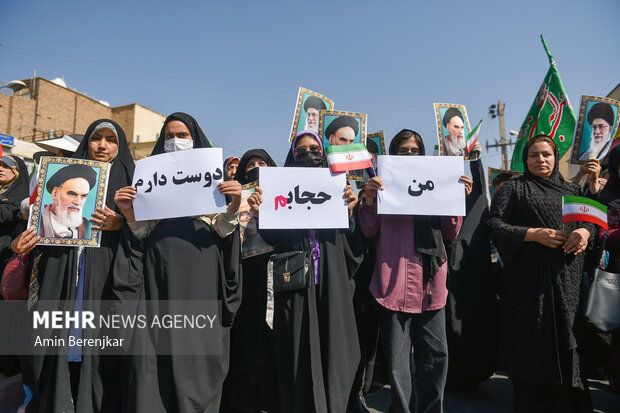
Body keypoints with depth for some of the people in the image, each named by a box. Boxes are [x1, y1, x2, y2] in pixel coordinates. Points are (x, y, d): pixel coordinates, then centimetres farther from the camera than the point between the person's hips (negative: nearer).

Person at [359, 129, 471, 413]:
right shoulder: (383, 186, 10)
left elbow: (451, 233, 12)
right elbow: (370, 231, 4)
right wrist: (368, 197, -9)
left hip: (430, 281, 3)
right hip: (394, 281, -2)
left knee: (435, 355, 6)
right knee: (397, 359, 2)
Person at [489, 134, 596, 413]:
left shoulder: (571, 190, 18)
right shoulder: (513, 188, 6)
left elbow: (593, 219, 18)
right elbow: (495, 223, -4)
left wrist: (586, 232, -5)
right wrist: (534, 234, -14)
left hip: (568, 279, 3)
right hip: (529, 278, -3)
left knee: (567, 343, 2)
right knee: (532, 343, -1)